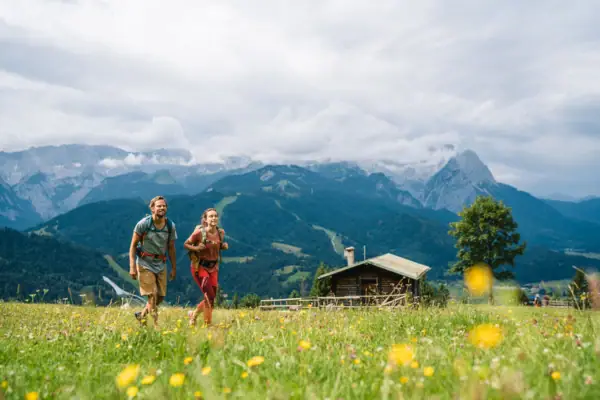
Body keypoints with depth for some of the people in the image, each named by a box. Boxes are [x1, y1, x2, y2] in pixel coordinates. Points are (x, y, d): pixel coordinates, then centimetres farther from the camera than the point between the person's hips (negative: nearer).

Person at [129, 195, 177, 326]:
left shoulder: (171, 226, -1)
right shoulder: (143, 224, -12)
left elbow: (171, 248, 9)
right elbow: (133, 245, -7)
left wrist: (174, 268, 10)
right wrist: (132, 267, -12)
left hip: (161, 265, 5)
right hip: (145, 263, -5)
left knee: (161, 297, 7)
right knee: (152, 295, -9)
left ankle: (141, 315, 30)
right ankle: (156, 324, 2)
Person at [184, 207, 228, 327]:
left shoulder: (221, 233, -2)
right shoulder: (199, 233, -17)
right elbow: (186, 244, -5)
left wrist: (224, 246, -5)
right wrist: (196, 248, -23)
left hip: (213, 267, 6)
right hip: (199, 266, -6)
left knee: (211, 298, 9)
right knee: (209, 296, -14)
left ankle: (193, 314, 35)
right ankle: (208, 324, 1)